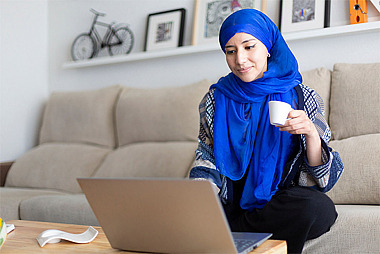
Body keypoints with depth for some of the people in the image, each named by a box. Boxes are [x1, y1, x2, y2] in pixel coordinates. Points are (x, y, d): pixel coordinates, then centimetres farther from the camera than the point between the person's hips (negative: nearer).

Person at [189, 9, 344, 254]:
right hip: (231, 202, 0)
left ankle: (231, 227, -14)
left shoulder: (302, 98, 0)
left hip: (280, 201, 1)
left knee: (322, 209, -33)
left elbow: (322, 177, -2)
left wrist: (311, 134, -22)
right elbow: (206, 160, 8)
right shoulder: (216, 99, 6)